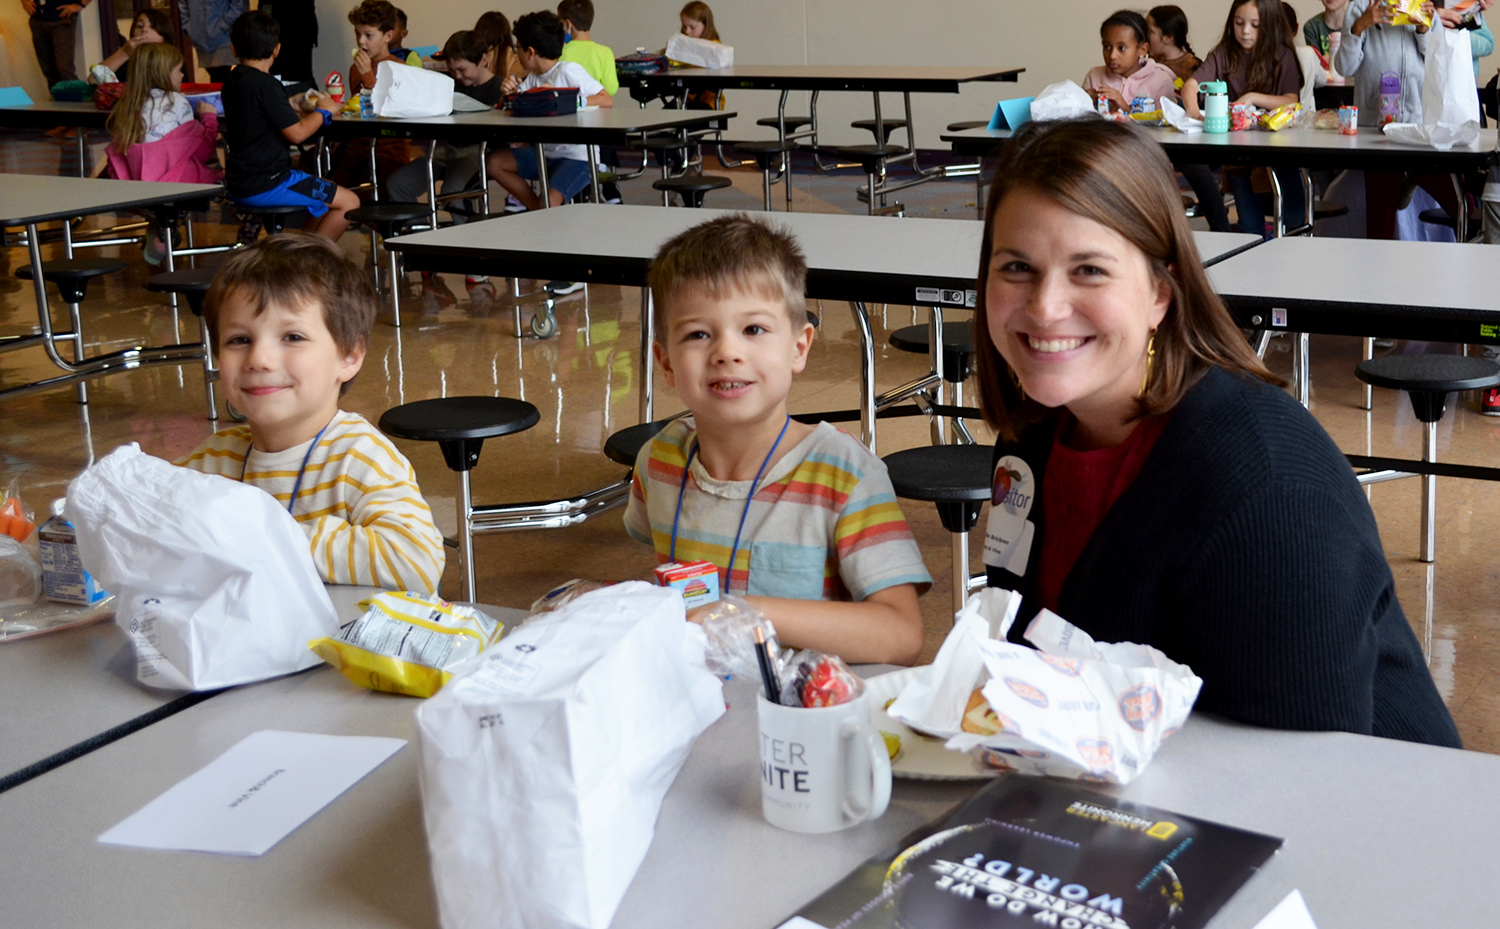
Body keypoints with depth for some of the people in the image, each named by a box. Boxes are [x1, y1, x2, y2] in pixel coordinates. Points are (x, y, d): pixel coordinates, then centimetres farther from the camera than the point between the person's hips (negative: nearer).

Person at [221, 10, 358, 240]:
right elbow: (297, 133, -17)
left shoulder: (231, 82, 9)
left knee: (325, 194, 24)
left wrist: (290, 108, 27)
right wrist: (323, 111, -1)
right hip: (265, 185, -10)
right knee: (349, 202, -6)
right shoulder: (266, 85, -18)